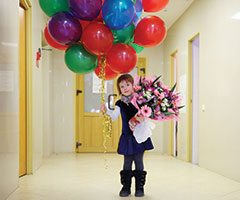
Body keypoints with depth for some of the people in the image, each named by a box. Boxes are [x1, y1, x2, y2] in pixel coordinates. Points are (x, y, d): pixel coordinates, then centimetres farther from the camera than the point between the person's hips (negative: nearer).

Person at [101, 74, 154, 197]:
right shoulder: (120, 103, 0)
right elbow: (114, 116, -11)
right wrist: (106, 111, -28)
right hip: (127, 137, 1)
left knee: (138, 161, 5)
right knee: (127, 162, 6)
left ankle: (139, 187, 16)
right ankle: (126, 187, 17)